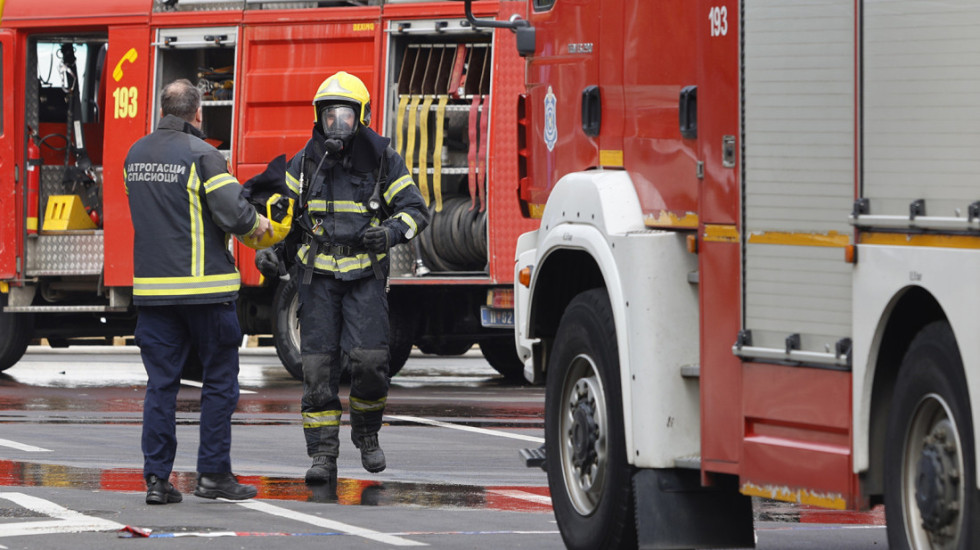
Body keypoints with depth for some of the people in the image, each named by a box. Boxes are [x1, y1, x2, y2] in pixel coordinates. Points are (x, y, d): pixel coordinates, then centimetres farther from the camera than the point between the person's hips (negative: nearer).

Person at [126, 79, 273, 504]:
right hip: (204, 286, -5)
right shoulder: (201, 155, -11)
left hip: (153, 286, 5)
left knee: (161, 384, 6)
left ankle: (157, 478, 1)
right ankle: (213, 473, 5)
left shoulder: (136, 155, 9)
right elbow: (232, 213, -18)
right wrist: (258, 225, 4)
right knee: (219, 381, 6)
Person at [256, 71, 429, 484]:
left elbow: (415, 209, -1)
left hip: (365, 277, -2)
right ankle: (322, 456, 0)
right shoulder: (305, 163, 4)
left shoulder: (383, 161, -3)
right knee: (318, 365, -4)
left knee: (368, 358, -15)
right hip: (319, 276, 2)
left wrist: (391, 231, -21)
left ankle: (366, 433, 12)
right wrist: (267, 249, -2)